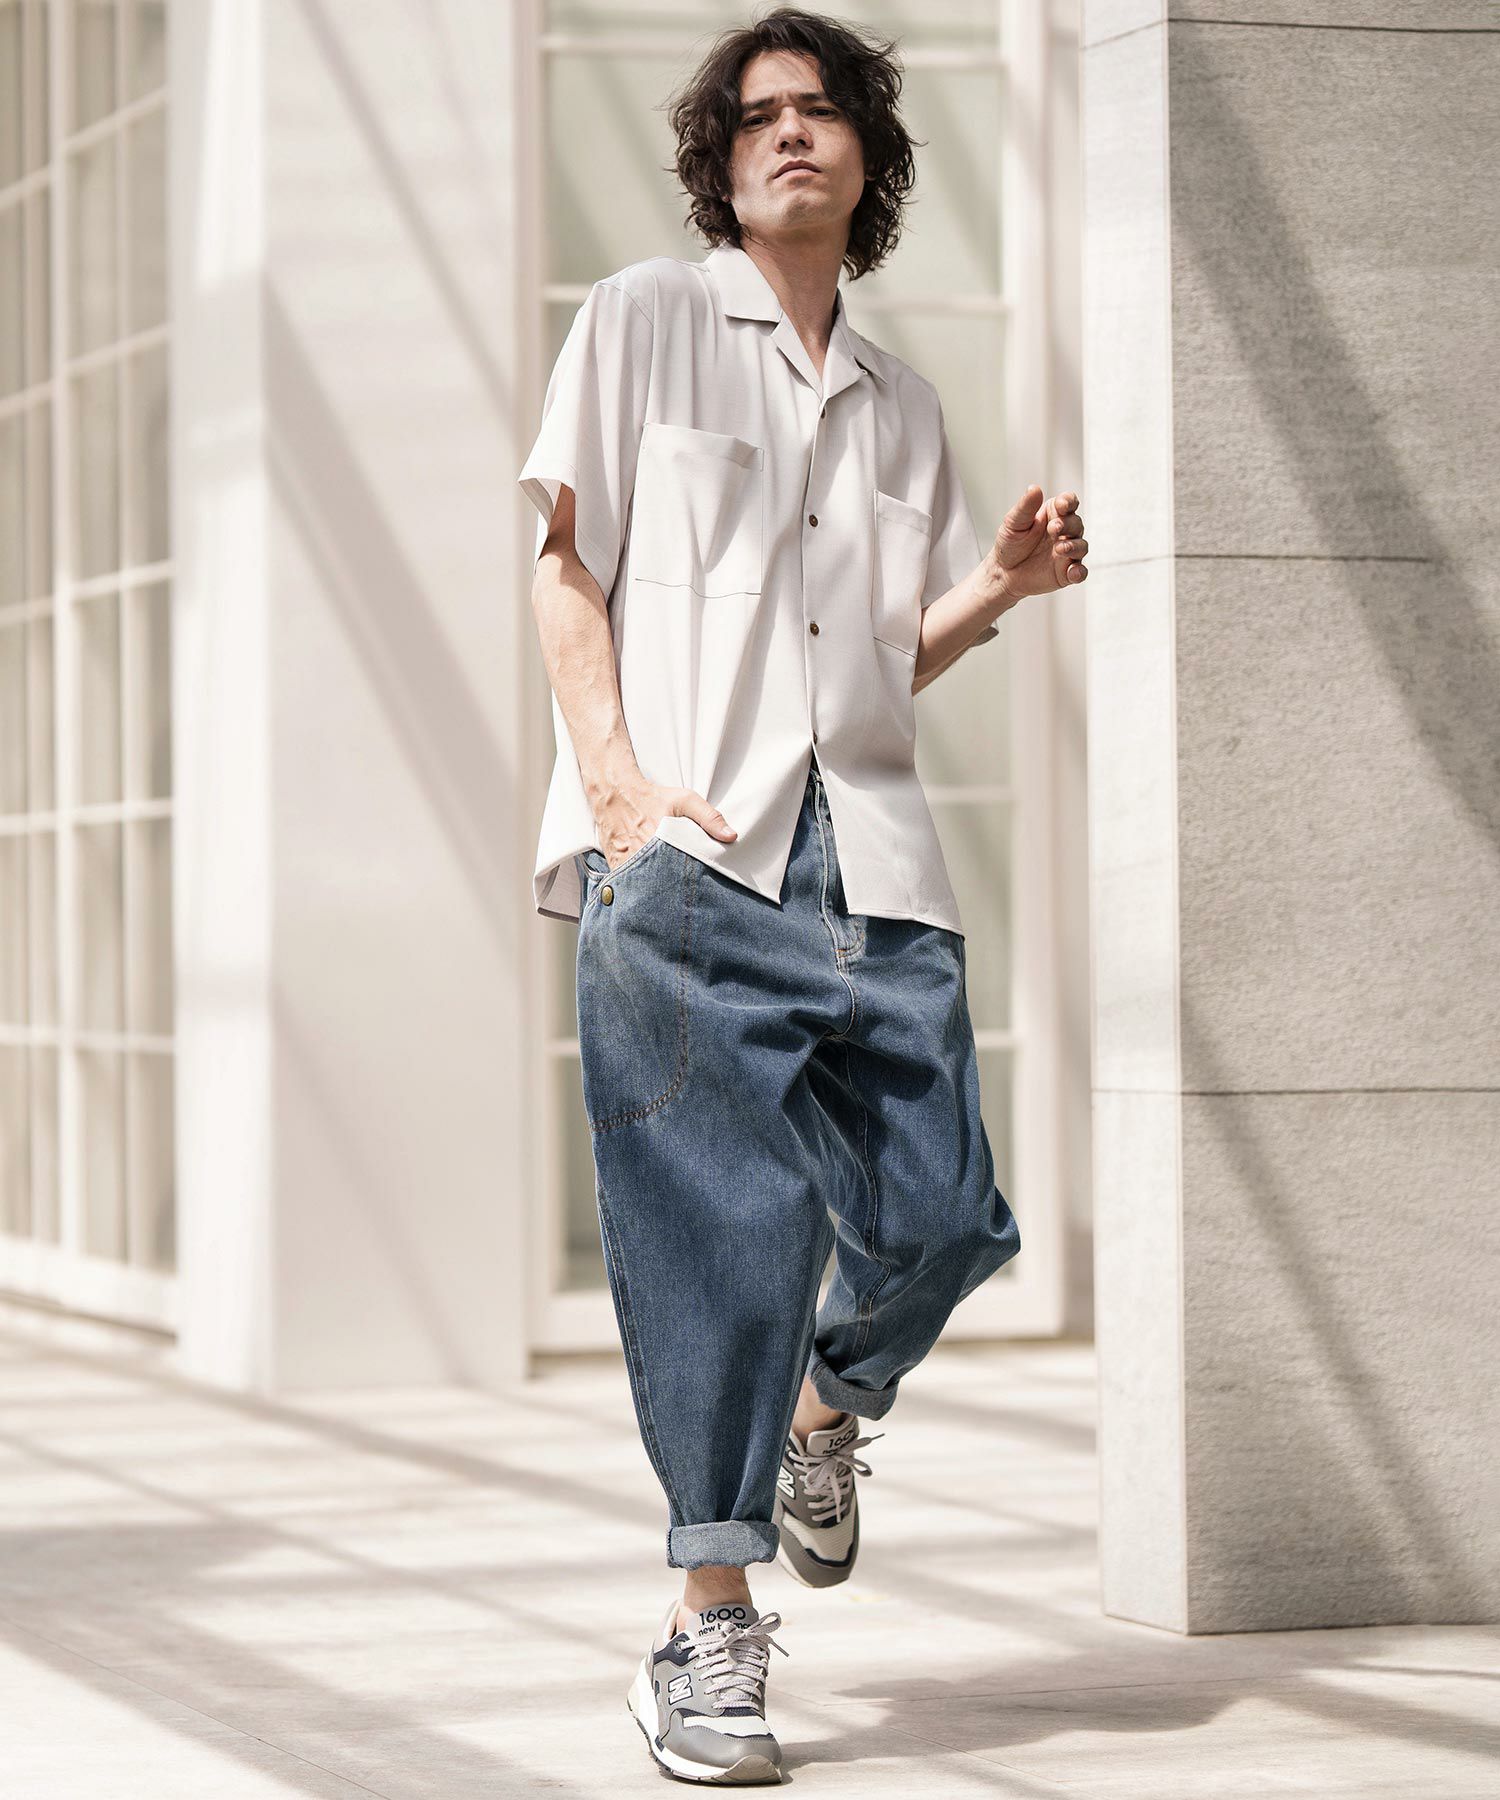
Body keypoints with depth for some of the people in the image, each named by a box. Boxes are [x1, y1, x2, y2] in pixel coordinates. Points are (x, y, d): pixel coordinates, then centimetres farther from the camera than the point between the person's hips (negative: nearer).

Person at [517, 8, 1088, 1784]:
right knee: (722, 1225, -10)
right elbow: (566, 574, 3)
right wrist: (620, 783, -10)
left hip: (868, 854, 4)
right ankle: (711, 1632, -3)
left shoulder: (903, 406, 23)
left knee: (939, 1217, -3)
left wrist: (1004, 584, 4)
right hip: (688, 846, -4)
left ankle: (826, 1410, 30)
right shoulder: (644, 321, 10)